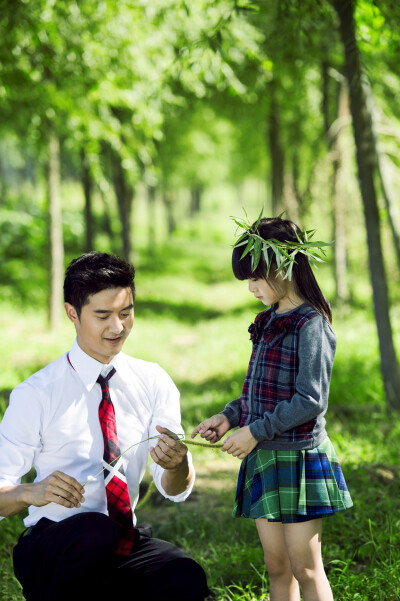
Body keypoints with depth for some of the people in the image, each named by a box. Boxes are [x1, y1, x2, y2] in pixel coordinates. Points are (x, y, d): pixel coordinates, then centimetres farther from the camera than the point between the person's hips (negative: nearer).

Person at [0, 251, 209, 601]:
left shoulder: (153, 382, 3)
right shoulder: (37, 395, -8)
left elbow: (175, 491, 0)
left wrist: (177, 464, -23)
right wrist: (31, 493, -32)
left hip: (125, 542, 3)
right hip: (53, 551, -3)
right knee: (95, 531, -36)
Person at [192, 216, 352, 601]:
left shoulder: (310, 325, -14)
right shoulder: (269, 323, 12)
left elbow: (310, 400, -18)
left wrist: (256, 431, -16)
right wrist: (229, 417, 6)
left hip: (298, 456, -8)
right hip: (264, 459, 8)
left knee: (306, 570, -2)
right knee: (276, 568, 12)